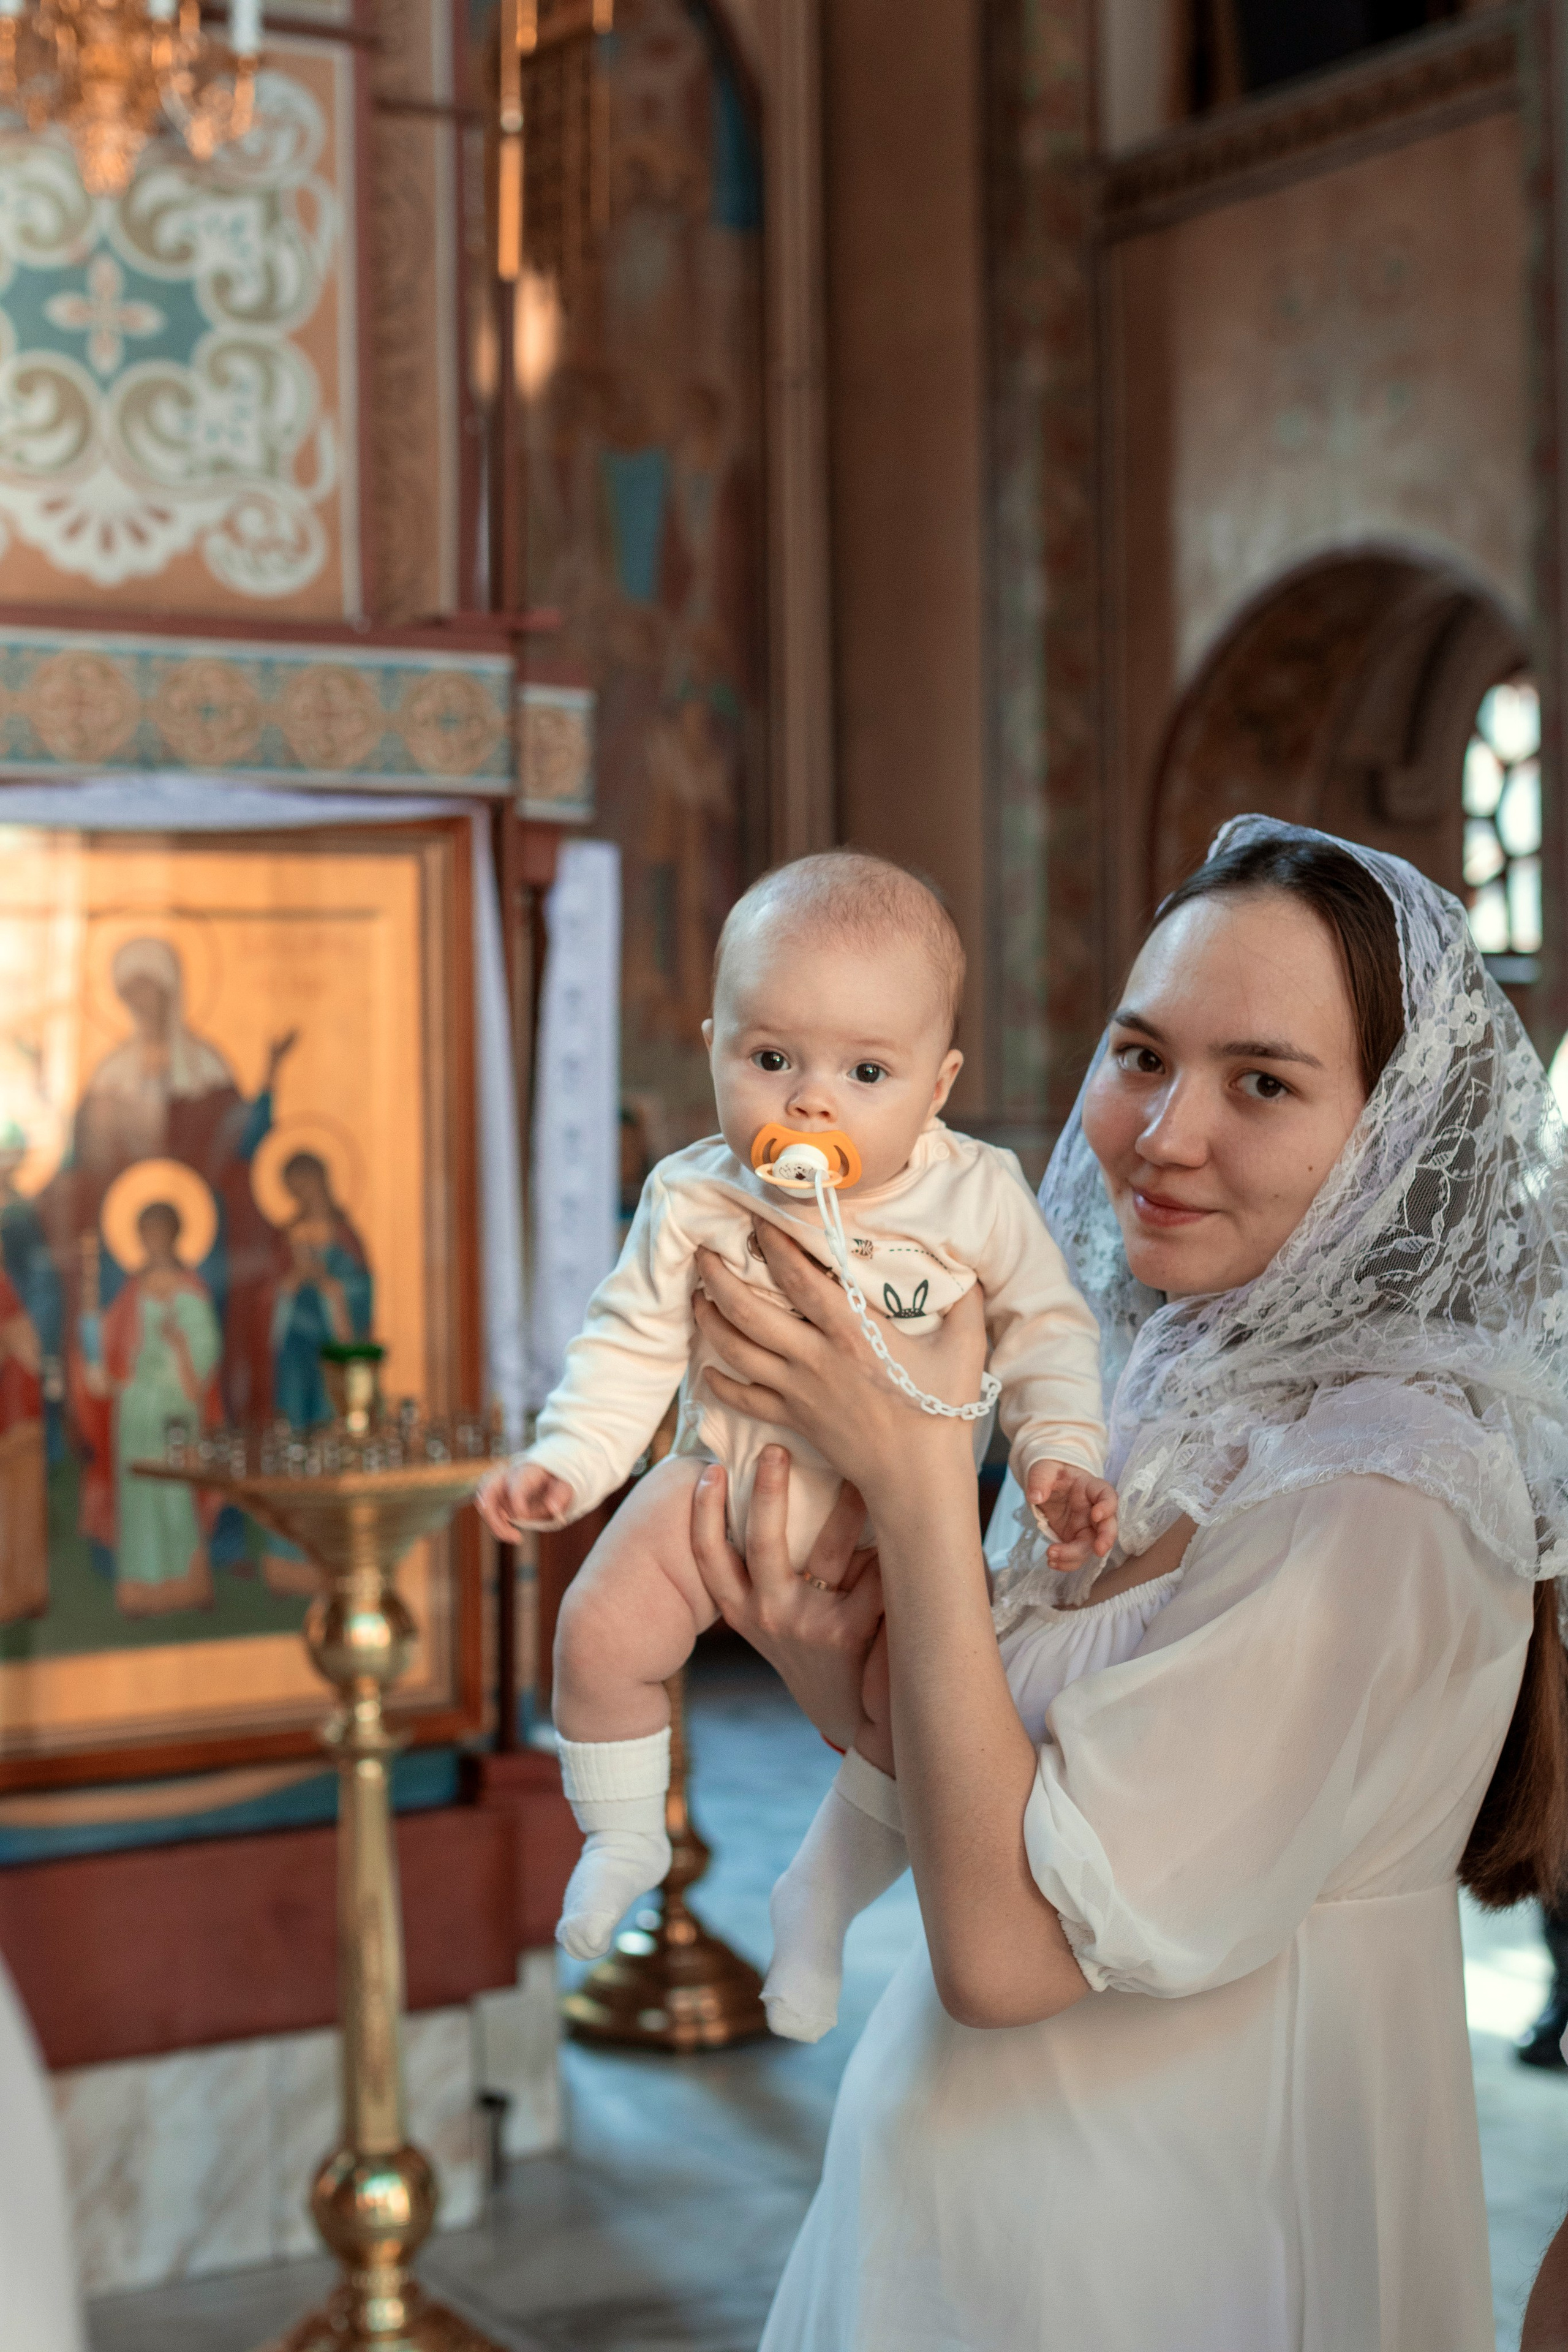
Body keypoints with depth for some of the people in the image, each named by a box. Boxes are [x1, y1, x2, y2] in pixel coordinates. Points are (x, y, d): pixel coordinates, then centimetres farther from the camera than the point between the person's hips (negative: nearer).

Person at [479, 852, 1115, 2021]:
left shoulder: (977, 1196, -13)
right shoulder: (696, 1201, -12)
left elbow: (1047, 1324, -3)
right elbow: (633, 1342, -5)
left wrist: (1063, 1454, -14)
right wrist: (566, 1460, -15)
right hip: (728, 1476, 1)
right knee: (604, 1629, -12)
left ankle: (825, 1890, 11)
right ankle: (625, 1838, 16)